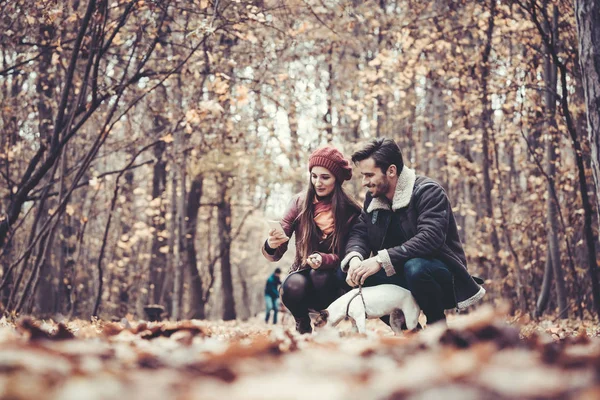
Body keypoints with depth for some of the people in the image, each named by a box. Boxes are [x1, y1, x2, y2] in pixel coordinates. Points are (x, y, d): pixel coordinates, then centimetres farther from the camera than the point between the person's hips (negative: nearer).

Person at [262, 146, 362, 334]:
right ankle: (303, 326, 0)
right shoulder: (300, 203, -6)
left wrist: (324, 260, -29)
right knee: (294, 285, -32)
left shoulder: (351, 211, -9)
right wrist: (271, 245, -35)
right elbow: (275, 255, -10)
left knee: (320, 275, -33)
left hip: (333, 282, -1)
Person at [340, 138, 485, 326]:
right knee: (346, 271, -14)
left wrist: (381, 260, -36)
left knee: (415, 267, -39)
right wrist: (354, 258, -24)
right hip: (399, 271, 6)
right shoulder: (373, 197, 5)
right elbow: (359, 232, 1)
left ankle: (438, 324, -12)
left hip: (443, 272, -6)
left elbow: (431, 237, -31)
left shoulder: (428, 191, -17)